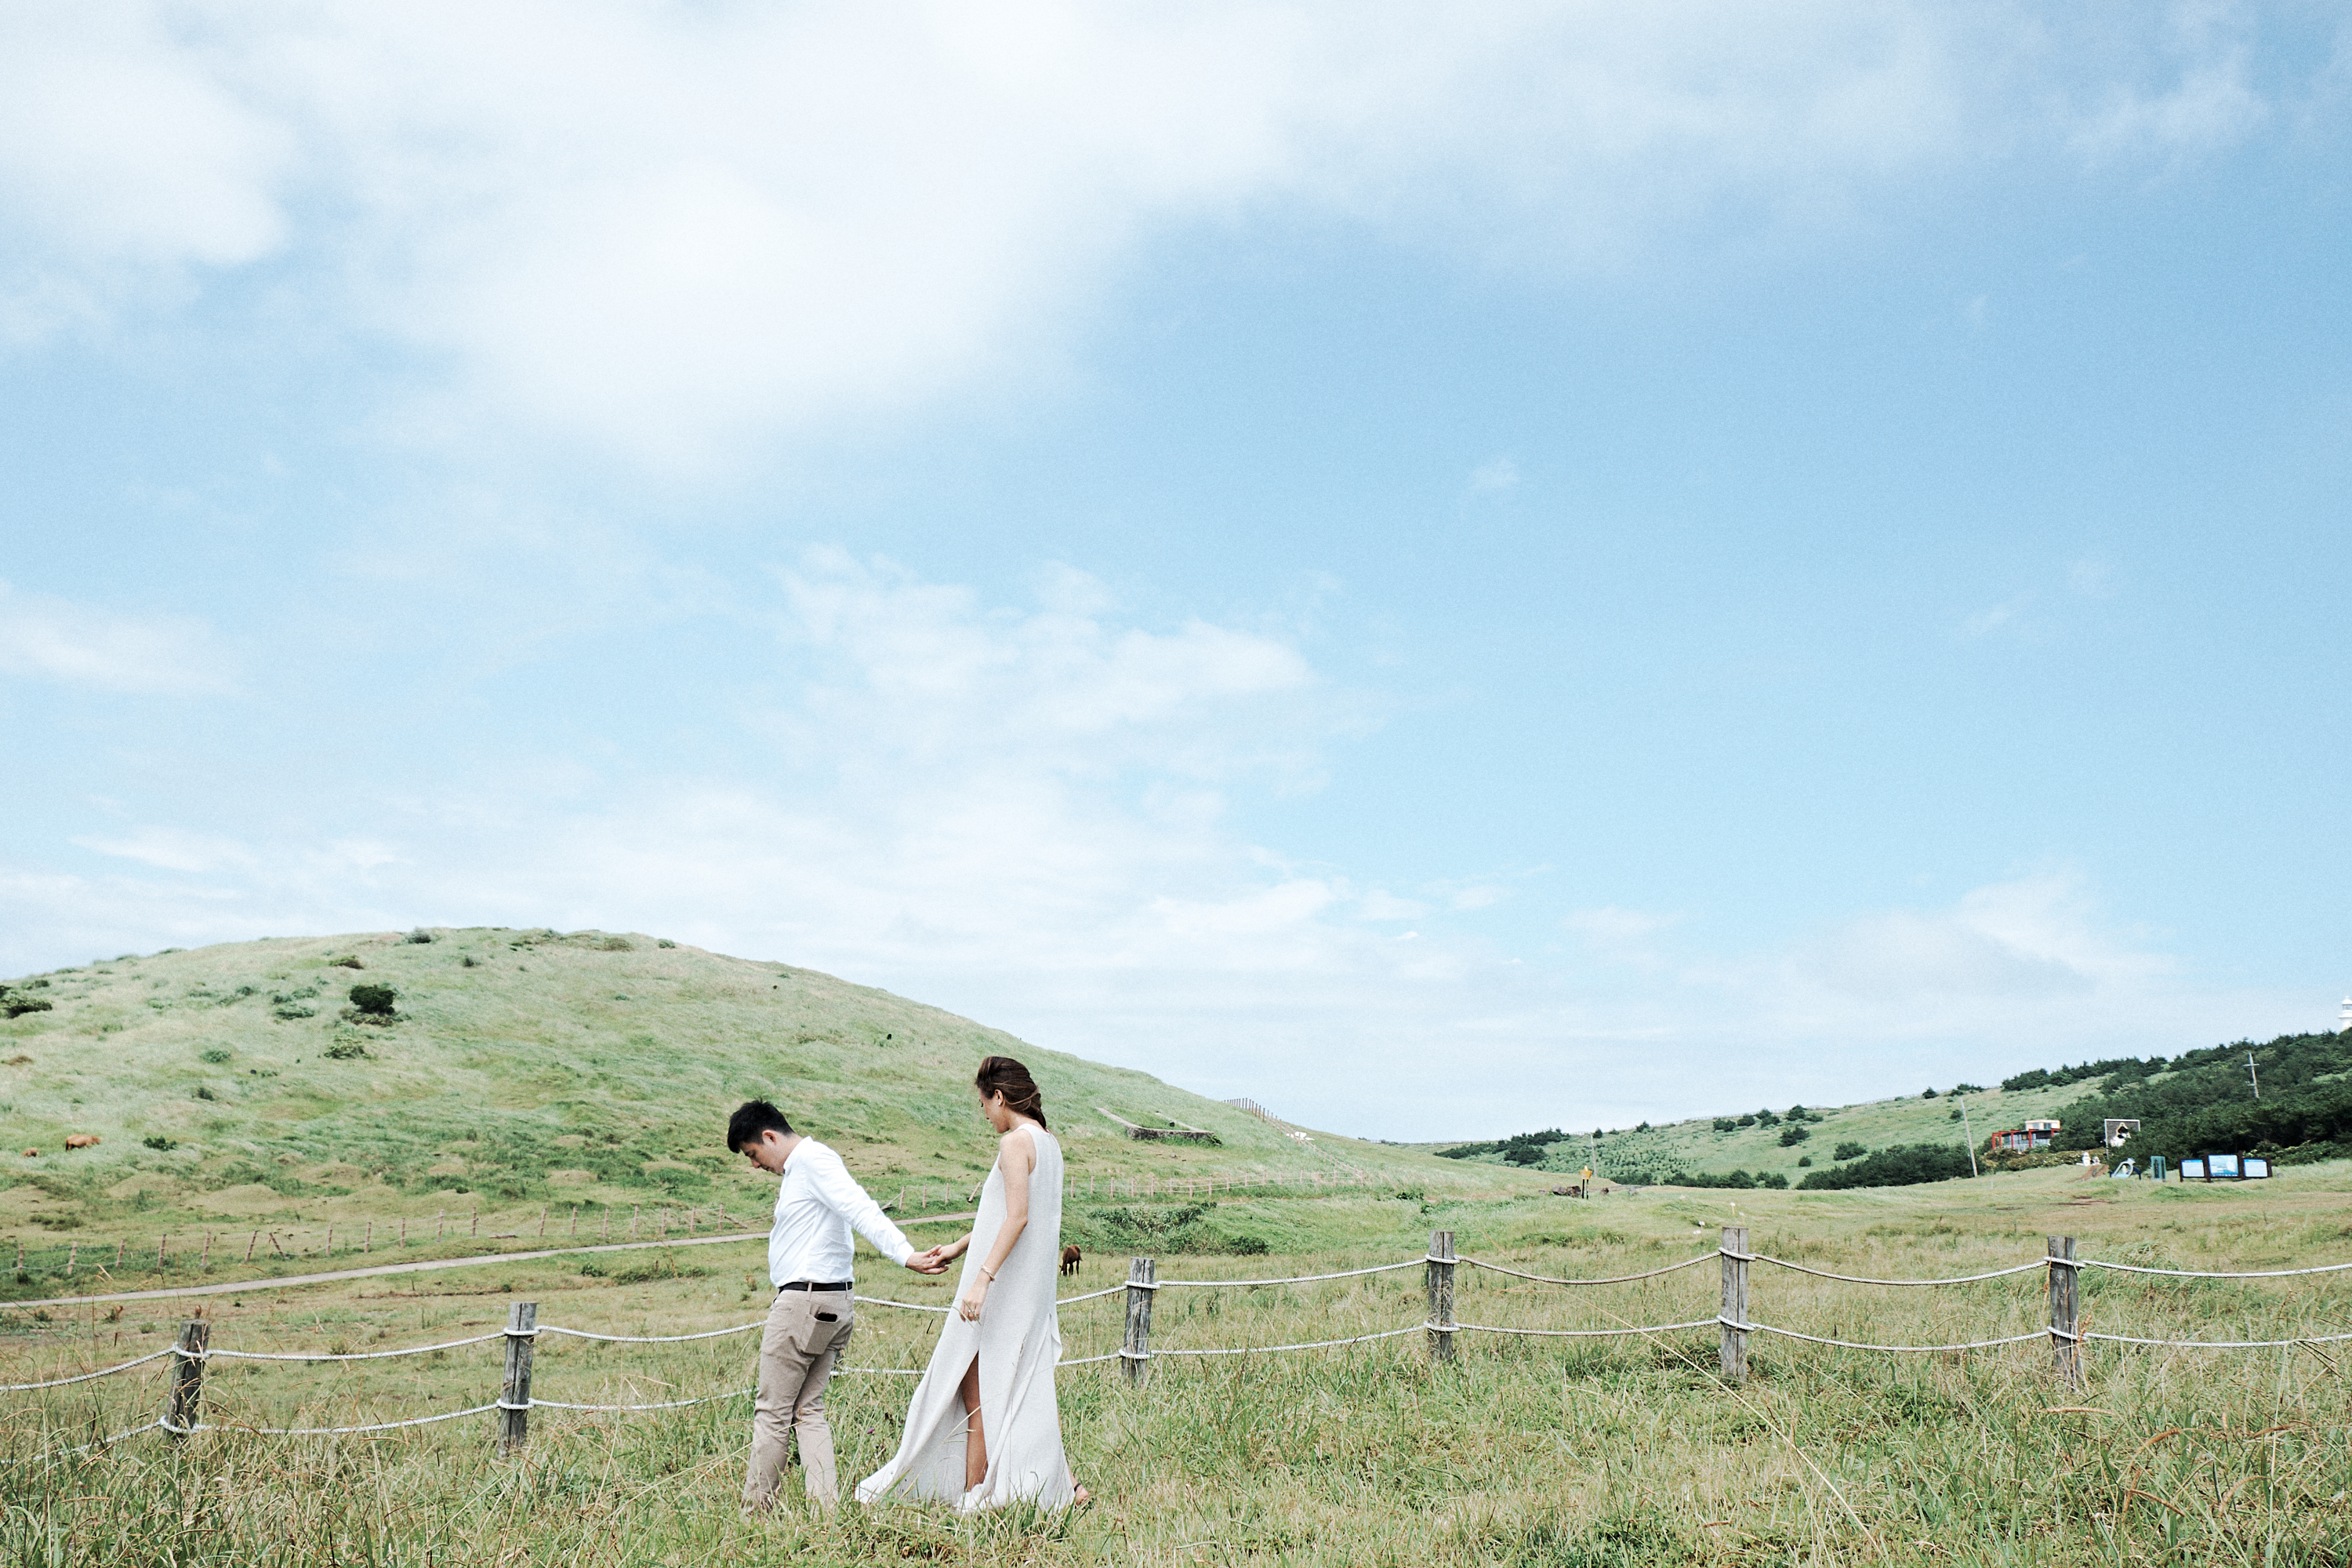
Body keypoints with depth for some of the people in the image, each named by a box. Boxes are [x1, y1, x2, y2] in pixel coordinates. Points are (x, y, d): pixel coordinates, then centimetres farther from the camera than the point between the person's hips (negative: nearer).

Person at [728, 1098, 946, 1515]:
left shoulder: (813, 1160, -11)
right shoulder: (799, 1169, 20)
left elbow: (863, 1211, -23)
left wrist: (905, 1255, -32)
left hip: (805, 1301, -10)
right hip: (834, 1305, 10)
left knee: (772, 1411, -1)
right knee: (808, 1409, 9)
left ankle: (754, 1511, 7)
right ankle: (827, 1504, 5)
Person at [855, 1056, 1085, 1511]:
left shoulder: (1015, 1141, -14)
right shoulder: (1048, 1143, 13)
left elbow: (1016, 1217, -24)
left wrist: (982, 1278, -28)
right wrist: (959, 1248, 29)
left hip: (1003, 1288, -9)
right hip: (1034, 1287, 9)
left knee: (976, 1387, 0)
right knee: (1029, 1385, 14)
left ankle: (973, 1495, 4)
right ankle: (1063, 1483, 13)